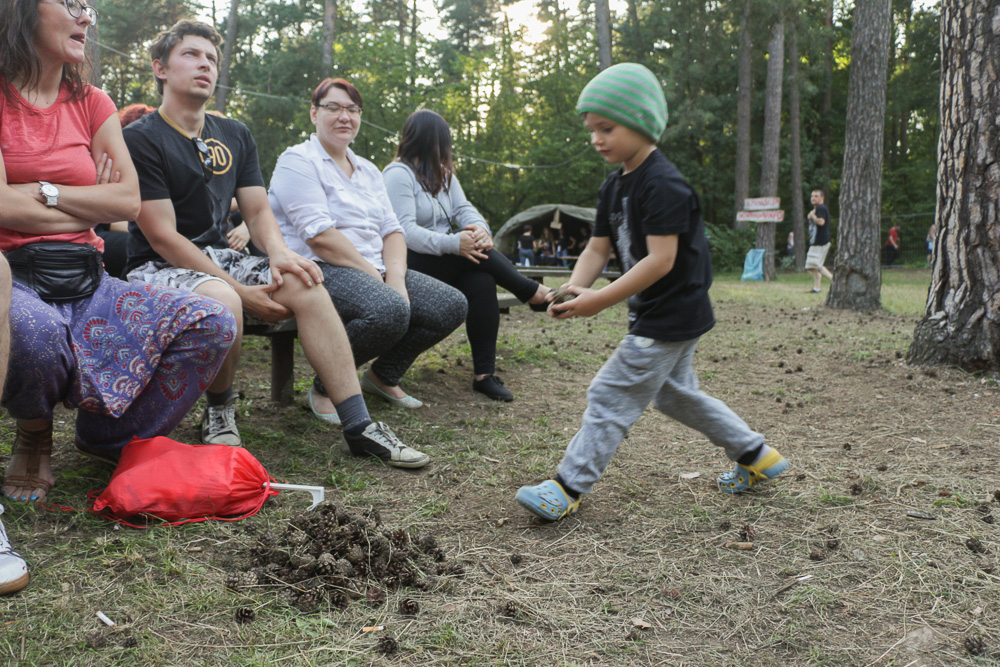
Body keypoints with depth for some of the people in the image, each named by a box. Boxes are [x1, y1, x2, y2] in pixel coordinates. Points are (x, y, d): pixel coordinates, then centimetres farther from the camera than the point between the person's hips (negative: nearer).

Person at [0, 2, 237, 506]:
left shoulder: (92, 104, 15)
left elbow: (129, 200, 4)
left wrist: (45, 191, -4)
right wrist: (93, 206, 1)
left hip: (84, 279, 5)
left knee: (212, 324, -14)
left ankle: (112, 435, 8)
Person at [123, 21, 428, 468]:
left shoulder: (235, 136, 13)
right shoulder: (140, 139, -9)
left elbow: (258, 211, 10)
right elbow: (162, 236, -15)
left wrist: (279, 254, -15)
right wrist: (242, 291, -22)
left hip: (219, 259, 6)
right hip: (159, 268, -6)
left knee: (305, 283, -19)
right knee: (221, 300, -38)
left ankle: (358, 427, -21)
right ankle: (219, 412, -9)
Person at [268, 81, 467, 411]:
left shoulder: (368, 171, 22)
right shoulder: (298, 161, -3)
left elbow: (391, 231, 13)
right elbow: (319, 236, -15)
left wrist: (396, 277, -7)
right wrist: (372, 273, -16)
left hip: (375, 272, 8)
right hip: (319, 272, -8)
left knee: (452, 305, -8)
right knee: (390, 310, -37)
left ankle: (383, 375, 12)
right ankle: (325, 386, -12)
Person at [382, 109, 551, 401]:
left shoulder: (443, 174, 20)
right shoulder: (397, 175, -8)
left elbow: (464, 209, 7)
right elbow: (404, 230, -21)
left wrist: (480, 228, -19)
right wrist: (454, 244, -34)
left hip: (445, 261, 7)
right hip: (411, 263, -7)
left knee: (481, 281, -25)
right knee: (475, 254, -29)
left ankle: (484, 374, -25)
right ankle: (532, 293, -10)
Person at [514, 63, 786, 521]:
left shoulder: (663, 185, -21)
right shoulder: (613, 187, 9)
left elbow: (660, 260, -27)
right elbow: (597, 248, 6)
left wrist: (600, 301, -28)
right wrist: (575, 288, -14)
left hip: (670, 317, -11)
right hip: (661, 316, 11)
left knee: (611, 395, -8)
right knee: (675, 394, 22)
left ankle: (567, 488, -1)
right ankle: (756, 456, 33)